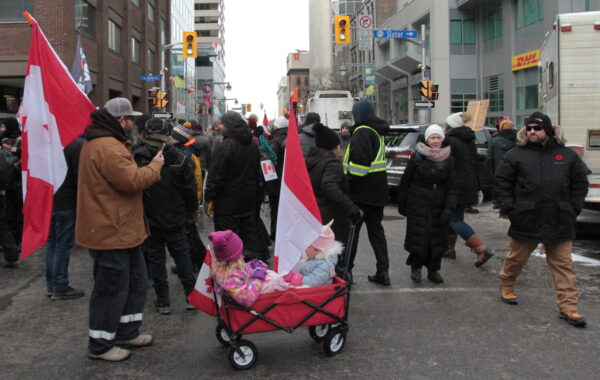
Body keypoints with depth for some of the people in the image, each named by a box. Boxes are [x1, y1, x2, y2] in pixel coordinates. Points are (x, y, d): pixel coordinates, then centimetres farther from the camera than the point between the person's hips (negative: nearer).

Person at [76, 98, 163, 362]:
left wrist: (151, 166, 5)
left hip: (121, 230, 11)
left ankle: (127, 332, 33)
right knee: (112, 289, 1)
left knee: (136, 281, 20)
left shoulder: (105, 143, 14)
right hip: (111, 231, -11)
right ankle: (100, 345, 15)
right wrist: (155, 166, -11)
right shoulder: (108, 147, -23)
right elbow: (133, 181, -26)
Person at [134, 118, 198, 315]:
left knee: (156, 258, 9)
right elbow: (190, 190, -3)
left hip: (149, 219, -1)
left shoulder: (138, 159, -10)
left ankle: (163, 302, 12)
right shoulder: (180, 159, -8)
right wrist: (192, 211, 12)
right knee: (182, 256, 13)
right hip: (174, 219, 1)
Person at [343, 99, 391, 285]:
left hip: (361, 192, -9)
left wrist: (349, 179, -18)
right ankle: (383, 271, 13)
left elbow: (360, 161, -25)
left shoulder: (362, 132, -15)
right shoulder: (377, 132, 15)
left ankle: (345, 269, 7)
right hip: (377, 191, 9)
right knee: (376, 229, 13)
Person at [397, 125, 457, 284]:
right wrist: (402, 204, 2)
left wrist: (449, 208, -11)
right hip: (418, 204, -2)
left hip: (438, 206, 2)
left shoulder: (448, 160, 4)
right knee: (418, 236, -2)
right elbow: (405, 181, 2)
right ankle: (416, 267, 18)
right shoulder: (417, 157, -2)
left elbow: (452, 187, 1)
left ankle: (433, 269, 21)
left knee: (437, 238, 5)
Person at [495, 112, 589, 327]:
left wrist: (573, 209, 3)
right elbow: (502, 182, 4)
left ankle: (568, 307, 8)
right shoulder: (516, 155, 1)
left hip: (560, 223, 1)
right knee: (516, 258, 13)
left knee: (563, 265, 3)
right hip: (526, 220, -1)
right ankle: (506, 286, 38)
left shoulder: (567, 155, 6)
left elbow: (580, 183, 12)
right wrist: (510, 209, -4)